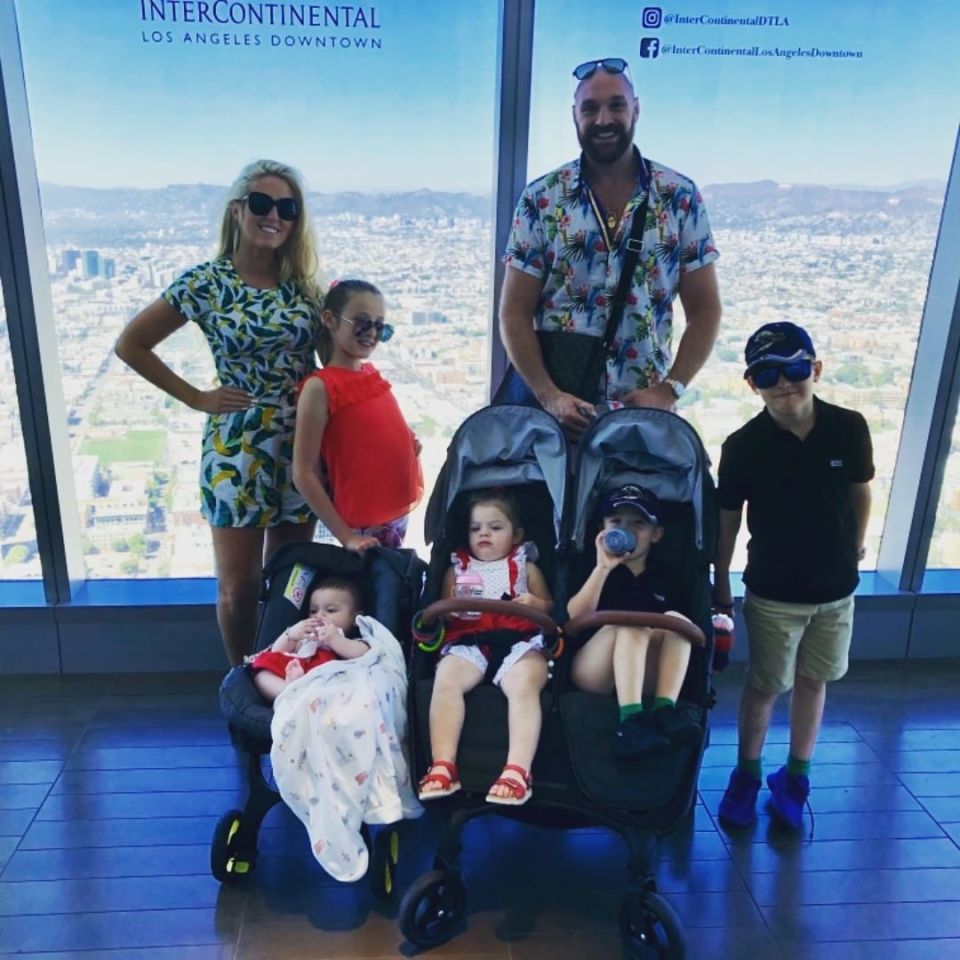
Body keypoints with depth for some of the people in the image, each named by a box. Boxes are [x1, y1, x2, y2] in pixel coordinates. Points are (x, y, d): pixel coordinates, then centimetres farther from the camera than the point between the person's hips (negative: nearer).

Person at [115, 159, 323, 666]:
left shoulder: (303, 282, 4)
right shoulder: (206, 282, -7)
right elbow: (130, 344, -1)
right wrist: (196, 397, -5)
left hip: (301, 448, 3)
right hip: (236, 450, -3)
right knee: (238, 585, 6)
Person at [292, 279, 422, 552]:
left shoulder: (372, 375, 6)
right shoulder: (320, 386, -13)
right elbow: (303, 474, -14)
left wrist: (408, 446, 1)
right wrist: (345, 536, -14)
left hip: (399, 514, 7)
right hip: (363, 523, -7)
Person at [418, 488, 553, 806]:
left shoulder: (525, 566, 24)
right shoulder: (457, 569, 26)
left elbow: (550, 609, 19)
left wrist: (535, 604, -5)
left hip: (518, 641, -1)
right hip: (469, 641, 1)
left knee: (523, 684, -34)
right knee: (446, 678, -31)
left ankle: (518, 770, -40)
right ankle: (443, 767, -35)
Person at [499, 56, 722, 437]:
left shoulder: (681, 197, 2)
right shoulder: (540, 199, 0)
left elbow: (704, 311, 3)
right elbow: (515, 314, -3)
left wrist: (668, 391, -10)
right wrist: (549, 396, -15)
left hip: (645, 409, 1)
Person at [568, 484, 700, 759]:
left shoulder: (663, 582, 17)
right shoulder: (592, 569, 9)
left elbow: (682, 633, 19)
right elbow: (573, 619, -8)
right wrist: (603, 567, -15)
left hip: (646, 680, 3)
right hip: (591, 673, -3)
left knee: (676, 619, -18)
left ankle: (664, 710, -32)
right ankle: (630, 720, -44)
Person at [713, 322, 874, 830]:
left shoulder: (850, 429, -11)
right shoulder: (743, 446, -15)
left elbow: (860, 492, 5)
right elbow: (727, 518, -6)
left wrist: (854, 549, 12)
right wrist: (720, 585, -2)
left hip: (836, 588, 2)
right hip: (772, 591, -2)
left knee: (812, 681, 15)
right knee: (764, 685, 10)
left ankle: (795, 778, 33)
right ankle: (747, 775, 30)